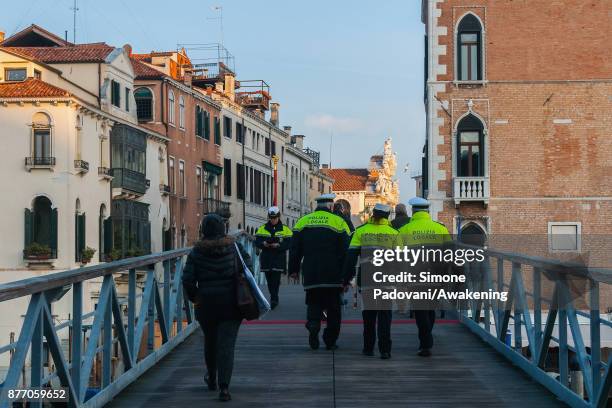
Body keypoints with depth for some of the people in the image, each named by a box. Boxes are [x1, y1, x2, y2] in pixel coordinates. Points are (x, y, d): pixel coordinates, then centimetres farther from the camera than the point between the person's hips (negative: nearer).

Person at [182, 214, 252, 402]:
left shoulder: (196, 252, -4)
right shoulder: (234, 248, -1)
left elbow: (188, 280, -7)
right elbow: (248, 267, 1)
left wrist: (194, 298, 8)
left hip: (206, 303, 1)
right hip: (231, 304, -1)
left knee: (210, 341, 21)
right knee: (226, 344, -3)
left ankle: (212, 379, 39)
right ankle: (224, 387, -15)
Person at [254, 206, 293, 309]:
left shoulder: (285, 230, 4)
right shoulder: (262, 229, 11)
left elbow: (288, 244, -5)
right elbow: (257, 242, 4)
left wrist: (278, 245, -21)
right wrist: (264, 244, -18)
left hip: (279, 259, -3)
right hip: (266, 259, 3)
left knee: (276, 280, -11)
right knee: (269, 280, 8)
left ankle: (273, 300, -11)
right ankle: (274, 299, 21)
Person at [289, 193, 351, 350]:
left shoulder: (302, 222, 8)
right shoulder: (338, 222, -1)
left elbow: (295, 249, 9)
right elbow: (346, 251, -4)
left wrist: (294, 269, 17)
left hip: (311, 274, 2)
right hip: (333, 276, -2)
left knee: (313, 304, 11)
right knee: (333, 308, 8)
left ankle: (313, 324, -19)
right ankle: (330, 341, 10)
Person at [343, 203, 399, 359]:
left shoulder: (360, 232, 2)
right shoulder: (394, 234, 2)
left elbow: (351, 257, -1)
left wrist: (346, 279, 3)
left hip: (366, 281, 1)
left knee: (368, 315, 14)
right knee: (385, 315, 3)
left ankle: (368, 348, 19)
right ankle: (385, 350, -6)